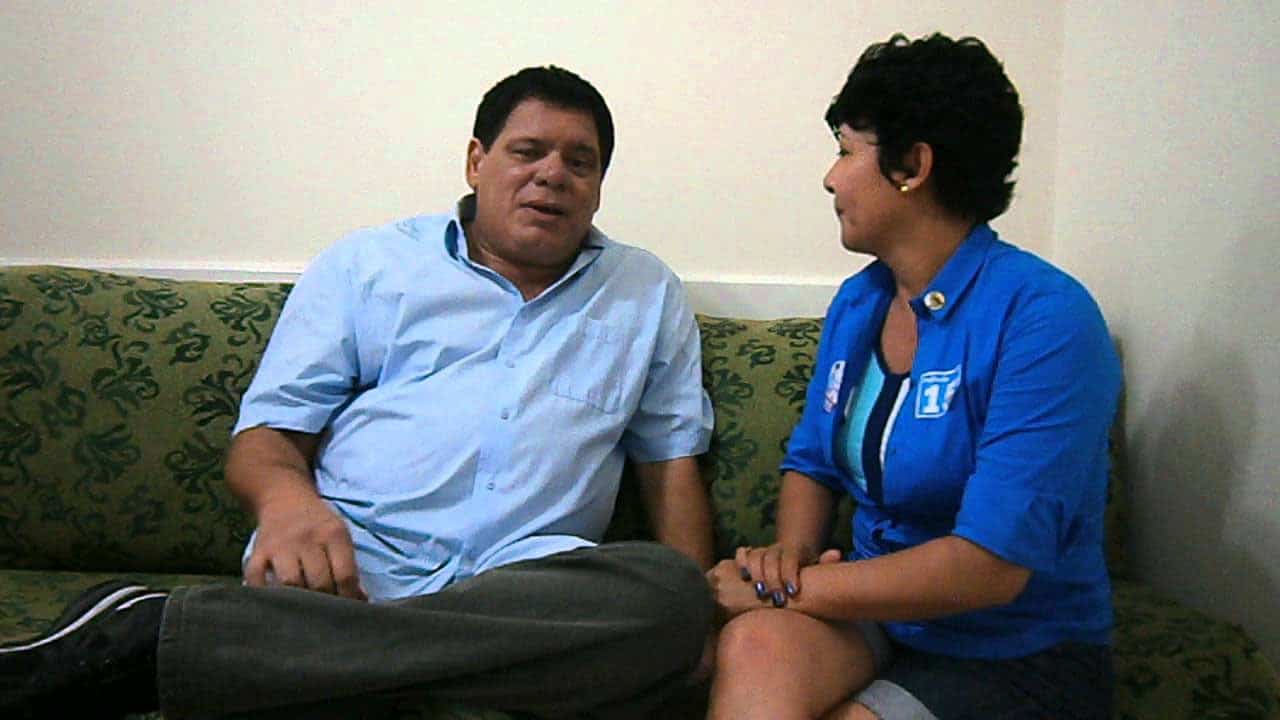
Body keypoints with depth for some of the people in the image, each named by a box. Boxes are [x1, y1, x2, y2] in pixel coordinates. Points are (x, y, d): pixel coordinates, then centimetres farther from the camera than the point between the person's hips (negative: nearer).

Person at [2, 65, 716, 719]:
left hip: (529, 585, 5)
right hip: (350, 558, -4)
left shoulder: (649, 294, 22)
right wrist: (286, 497, -14)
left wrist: (696, 614, 1)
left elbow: (673, 459, 19)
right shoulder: (368, 262, 17)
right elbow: (265, 435, 11)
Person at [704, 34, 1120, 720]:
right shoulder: (856, 302, 7)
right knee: (756, 643, -29)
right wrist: (789, 553, -9)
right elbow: (812, 461, 15)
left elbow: (991, 564, -23)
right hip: (879, 610, 5)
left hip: (1018, 654, -5)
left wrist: (784, 589, -19)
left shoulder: (1044, 317, -18)